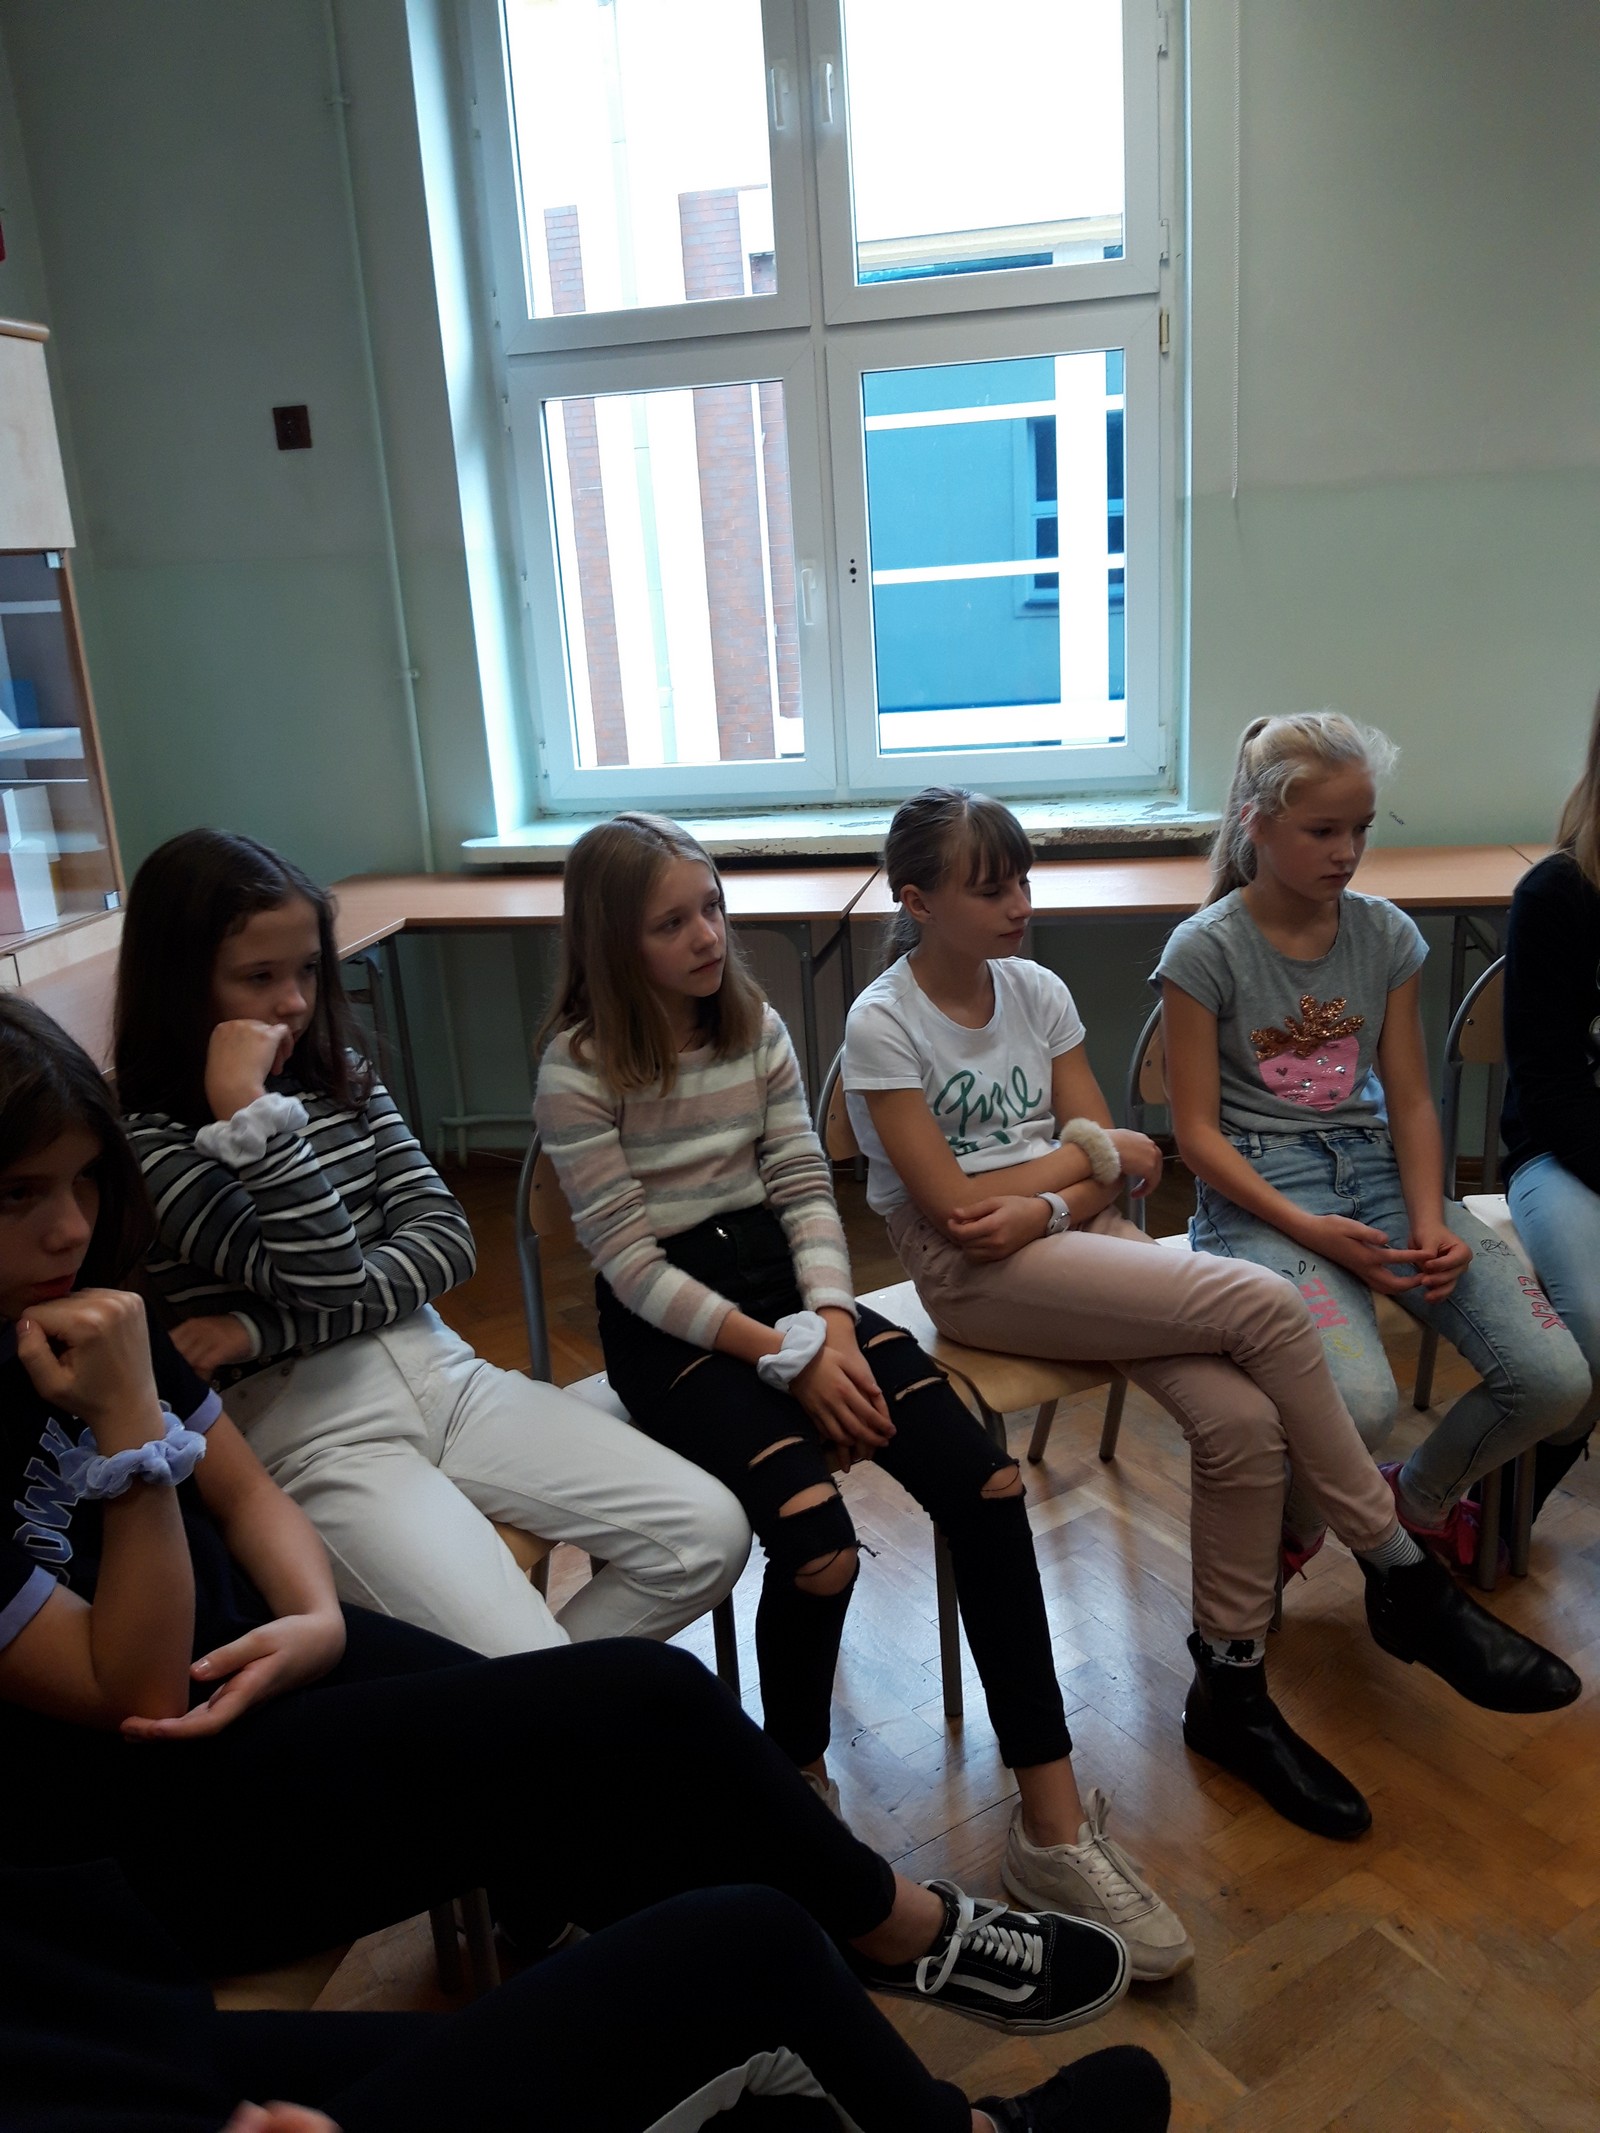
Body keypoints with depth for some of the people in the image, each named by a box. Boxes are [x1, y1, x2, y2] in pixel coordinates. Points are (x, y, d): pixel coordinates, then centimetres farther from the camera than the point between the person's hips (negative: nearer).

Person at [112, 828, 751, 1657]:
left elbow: (445, 1242, 1)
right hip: (315, 1439, -6)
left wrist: (266, 1328, -11)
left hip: (444, 1374, 6)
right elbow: (326, 1278, -17)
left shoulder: (340, 1074, 11)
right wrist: (252, 1111, -22)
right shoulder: (141, 1141, -9)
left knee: (710, 1534, -7)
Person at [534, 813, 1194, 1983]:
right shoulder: (579, 1073, -8)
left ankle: (1054, 1821, -8)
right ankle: (802, 1800, 3)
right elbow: (632, 1264, -11)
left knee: (988, 1482, -18)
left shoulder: (756, 1026, 7)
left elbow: (807, 1190, 5)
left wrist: (834, 1324, -13)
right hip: (668, 1324, -4)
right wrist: (785, 1356, -18)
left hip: (784, 1279, 5)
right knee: (817, 1540, -29)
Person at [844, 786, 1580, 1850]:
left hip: (1077, 1241, 5)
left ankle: (1231, 1691, -1)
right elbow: (951, 1204, -14)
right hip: (972, 1274, -5)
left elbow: (1115, 1173, 6)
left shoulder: (1038, 992, 8)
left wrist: (1045, 1208, -14)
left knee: (1240, 1420, -21)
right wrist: (1091, 1153, -4)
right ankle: (1405, 1580, -4)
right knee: (1265, 1305, -23)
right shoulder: (884, 1024, -8)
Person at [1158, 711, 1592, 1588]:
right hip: (1257, 1187, -5)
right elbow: (1197, 1130, -8)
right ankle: (1290, 1529, 8)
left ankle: (1422, 1496, 21)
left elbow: (1411, 1102, 8)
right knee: (1358, 1406, -30)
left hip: (1376, 1169, 5)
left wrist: (1428, 1220, -10)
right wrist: (1311, 1230, -19)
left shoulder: (1387, 937, 7)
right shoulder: (1206, 950, -6)